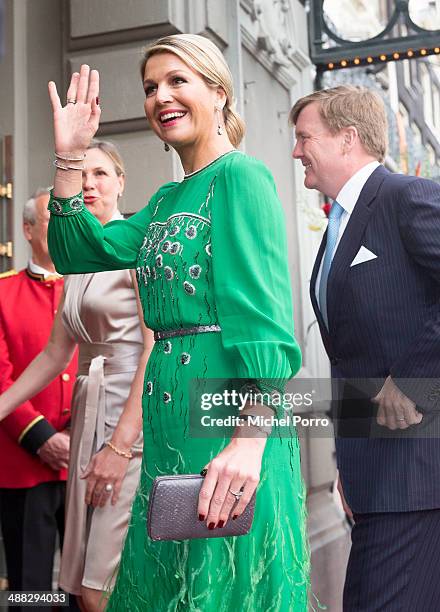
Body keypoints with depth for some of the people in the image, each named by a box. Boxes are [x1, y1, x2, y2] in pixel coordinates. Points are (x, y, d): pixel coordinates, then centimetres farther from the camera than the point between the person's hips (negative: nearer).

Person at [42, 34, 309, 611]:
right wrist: (69, 157, 7)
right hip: (170, 413, 9)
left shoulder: (241, 175, -8)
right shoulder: (167, 199, 18)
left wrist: (250, 440, -27)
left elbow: (265, 313, -18)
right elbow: (79, 251, 14)